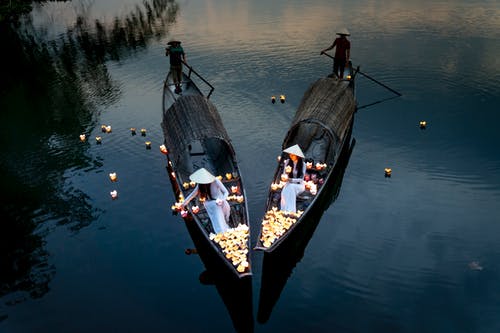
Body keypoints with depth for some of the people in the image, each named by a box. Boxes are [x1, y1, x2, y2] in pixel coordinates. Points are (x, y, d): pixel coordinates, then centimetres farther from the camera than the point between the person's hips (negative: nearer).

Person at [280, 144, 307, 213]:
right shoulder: (287, 162, -2)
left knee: (291, 187, -35)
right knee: (284, 191, -31)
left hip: (299, 185, -2)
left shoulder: (302, 164, -11)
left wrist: (288, 179, -22)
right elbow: (284, 176, -1)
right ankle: (284, 211, -32)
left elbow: (301, 179, -12)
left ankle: (290, 211, -35)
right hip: (289, 184, 3)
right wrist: (286, 172, -24)